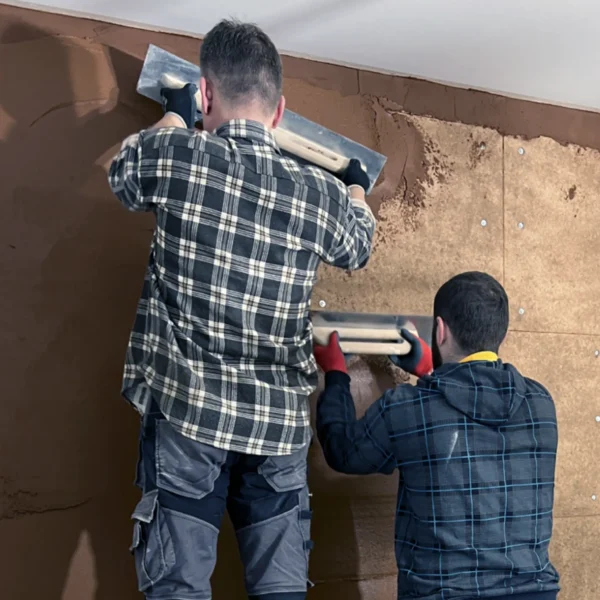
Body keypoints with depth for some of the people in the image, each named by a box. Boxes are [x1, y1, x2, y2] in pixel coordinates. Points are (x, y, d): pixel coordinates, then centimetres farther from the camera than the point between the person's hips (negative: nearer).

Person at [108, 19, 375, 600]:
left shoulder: (178, 157, -7)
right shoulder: (322, 195, 2)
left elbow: (123, 172, 17)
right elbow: (357, 245, 26)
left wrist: (175, 118, 37)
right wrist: (355, 190, 49)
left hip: (185, 410, -2)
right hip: (280, 421, 3)